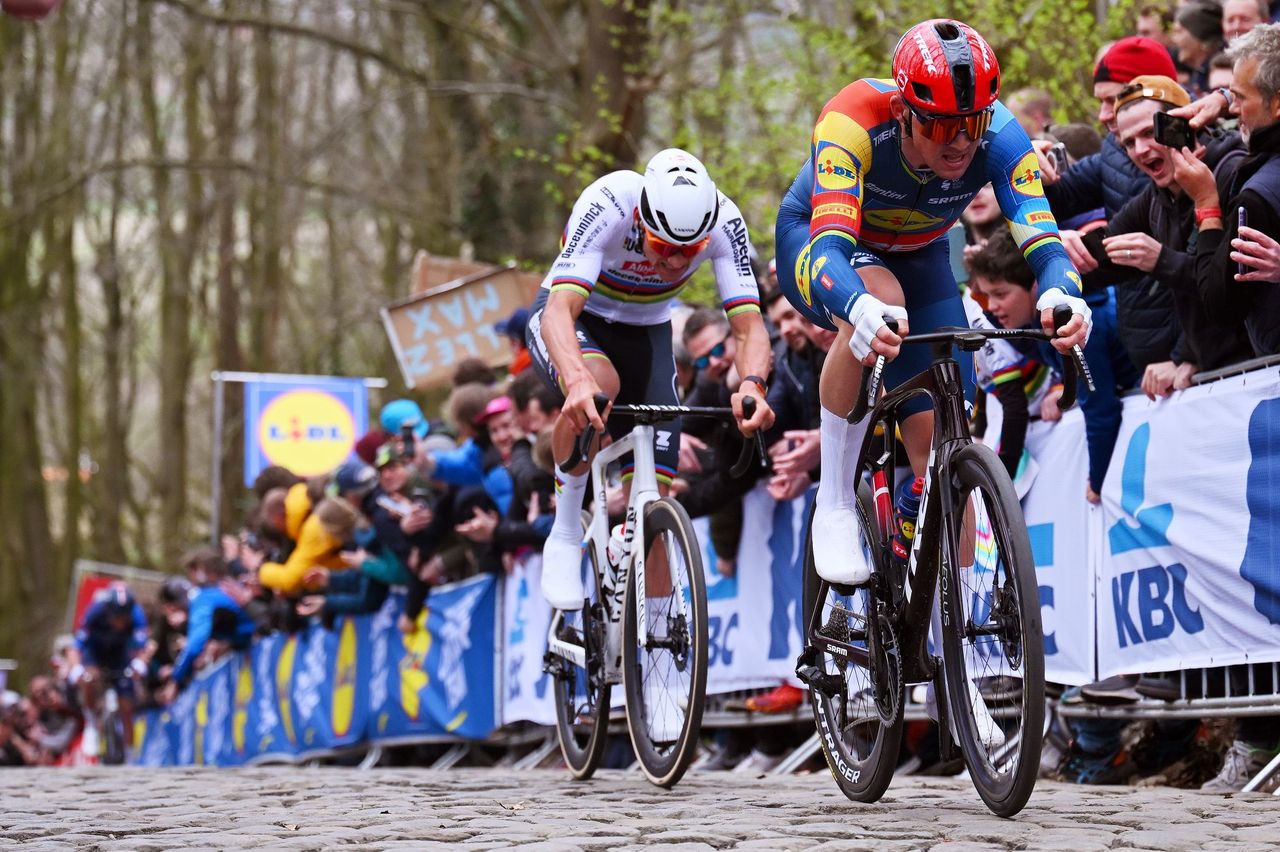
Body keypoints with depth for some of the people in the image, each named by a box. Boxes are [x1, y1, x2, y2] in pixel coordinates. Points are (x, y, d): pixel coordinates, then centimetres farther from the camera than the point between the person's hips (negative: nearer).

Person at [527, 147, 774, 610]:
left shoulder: (723, 221, -28)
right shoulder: (607, 205, -36)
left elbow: (749, 324, -31)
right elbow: (560, 309, -45)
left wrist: (752, 384, -53)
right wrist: (577, 380, -65)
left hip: (646, 330, 3)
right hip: (576, 317, -3)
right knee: (598, 386, -39)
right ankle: (564, 538, -19)